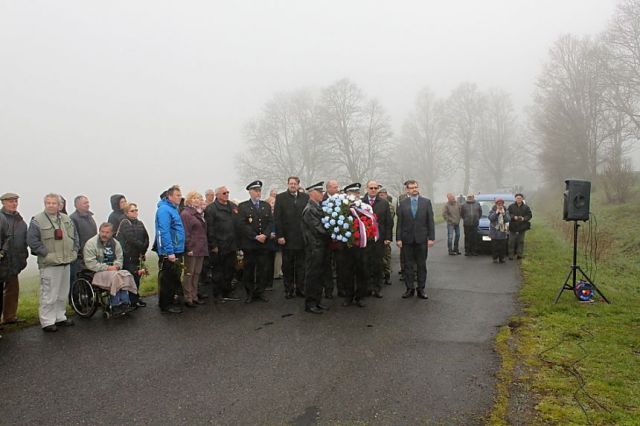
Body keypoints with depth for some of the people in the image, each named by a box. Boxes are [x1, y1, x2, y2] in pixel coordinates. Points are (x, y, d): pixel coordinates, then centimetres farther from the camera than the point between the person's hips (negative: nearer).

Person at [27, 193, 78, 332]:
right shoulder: (37, 220, -8)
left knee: (63, 294, 16)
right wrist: (46, 253, -15)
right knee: (49, 294, -4)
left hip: (66, 262, 6)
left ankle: (60, 317, 28)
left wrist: (74, 251, 6)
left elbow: (75, 237, 17)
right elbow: (32, 240, -12)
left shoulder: (67, 219, 11)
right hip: (49, 264, -6)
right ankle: (47, 321, 7)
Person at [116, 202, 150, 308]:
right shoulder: (125, 223, -5)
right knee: (131, 278, -6)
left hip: (138, 255, 6)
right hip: (128, 255, -6)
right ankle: (133, 300, 1)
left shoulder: (140, 223, 15)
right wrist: (142, 247, -10)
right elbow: (131, 239, -16)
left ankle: (136, 298, 20)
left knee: (137, 276, 9)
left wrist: (144, 250, -4)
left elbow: (146, 238, 8)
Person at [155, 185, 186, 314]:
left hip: (176, 251, 10)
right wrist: (170, 252, -24)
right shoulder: (164, 210, -15)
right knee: (167, 280, -1)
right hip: (169, 253, -10)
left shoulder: (173, 209, 16)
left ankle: (169, 302, 27)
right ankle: (165, 306, 7)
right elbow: (164, 232, -21)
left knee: (174, 279, 16)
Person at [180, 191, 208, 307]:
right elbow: (185, 233, -14)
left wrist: (204, 247, 13)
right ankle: (188, 299, 6)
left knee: (197, 274, 13)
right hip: (192, 250, -8)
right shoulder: (186, 214, -9)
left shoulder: (200, 213, 17)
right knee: (189, 274, 0)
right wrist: (188, 248, -17)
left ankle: (194, 297, 21)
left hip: (200, 250, 8)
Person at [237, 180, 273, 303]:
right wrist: (255, 236, -14)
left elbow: (270, 222, 7)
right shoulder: (243, 206, 0)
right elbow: (242, 225, -9)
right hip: (249, 244, -3)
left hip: (264, 244, 3)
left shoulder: (266, 206, 13)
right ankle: (250, 293, 13)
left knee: (262, 269, 6)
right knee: (249, 269, 3)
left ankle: (260, 292, 16)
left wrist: (265, 235, -10)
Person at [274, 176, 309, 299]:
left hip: (302, 237, 1)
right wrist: (279, 235, -10)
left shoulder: (306, 197, 7)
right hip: (287, 237, -1)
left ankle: (300, 289, 17)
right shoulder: (280, 197, 2)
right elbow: (277, 218, -3)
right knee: (287, 265, 7)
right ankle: (289, 289, 16)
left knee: (301, 265, 8)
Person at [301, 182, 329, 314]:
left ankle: (317, 302, 24)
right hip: (314, 247, -9)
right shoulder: (309, 210, -16)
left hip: (321, 246, 9)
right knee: (312, 275, -1)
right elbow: (318, 229, -19)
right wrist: (332, 235, -9)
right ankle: (310, 304, 8)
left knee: (319, 275, 14)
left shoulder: (318, 207, 13)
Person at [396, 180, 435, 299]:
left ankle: (421, 289, 15)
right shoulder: (402, 203, 3)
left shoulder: (426, 202, 2)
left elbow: (430, 221, 0)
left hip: (422, 239, 0)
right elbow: (399, 222, 2)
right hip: (407, 239, 0)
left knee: (421, 265, 7)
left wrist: (431, 238, -5)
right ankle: (410, 289, 16)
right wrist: (398, 238, -3)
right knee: (408, 265, 6)